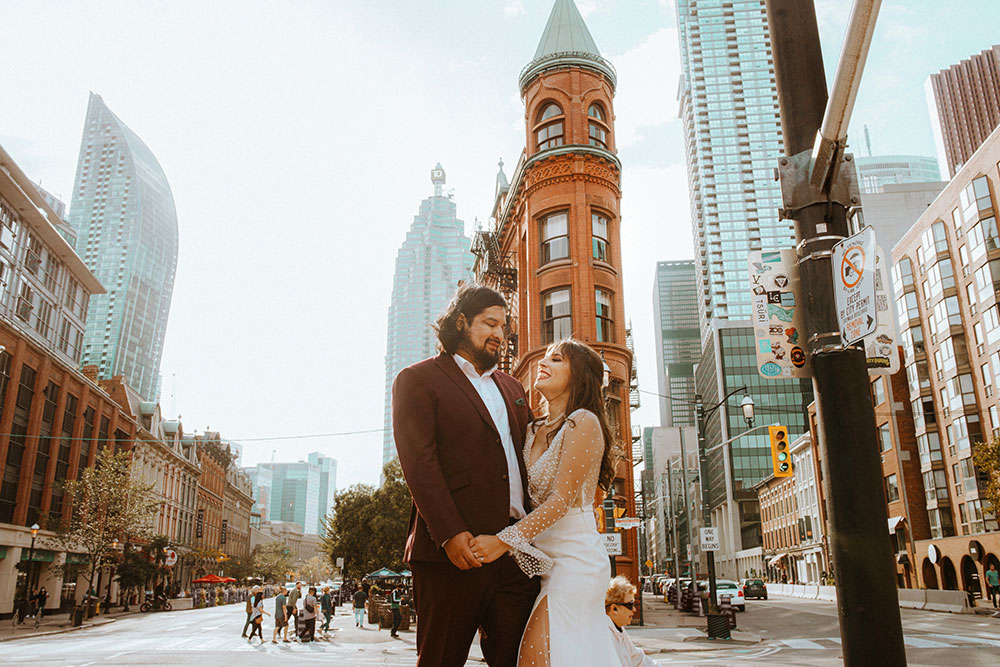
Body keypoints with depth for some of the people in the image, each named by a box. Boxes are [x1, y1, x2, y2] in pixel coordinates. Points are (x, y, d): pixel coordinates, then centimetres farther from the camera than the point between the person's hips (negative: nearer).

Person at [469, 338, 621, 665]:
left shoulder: (583, 423, -10)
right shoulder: (534, 430, 12)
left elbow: (561, 501, -16)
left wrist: (504, 541, -22)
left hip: (574, 556, -7)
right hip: (542, 559, 7)